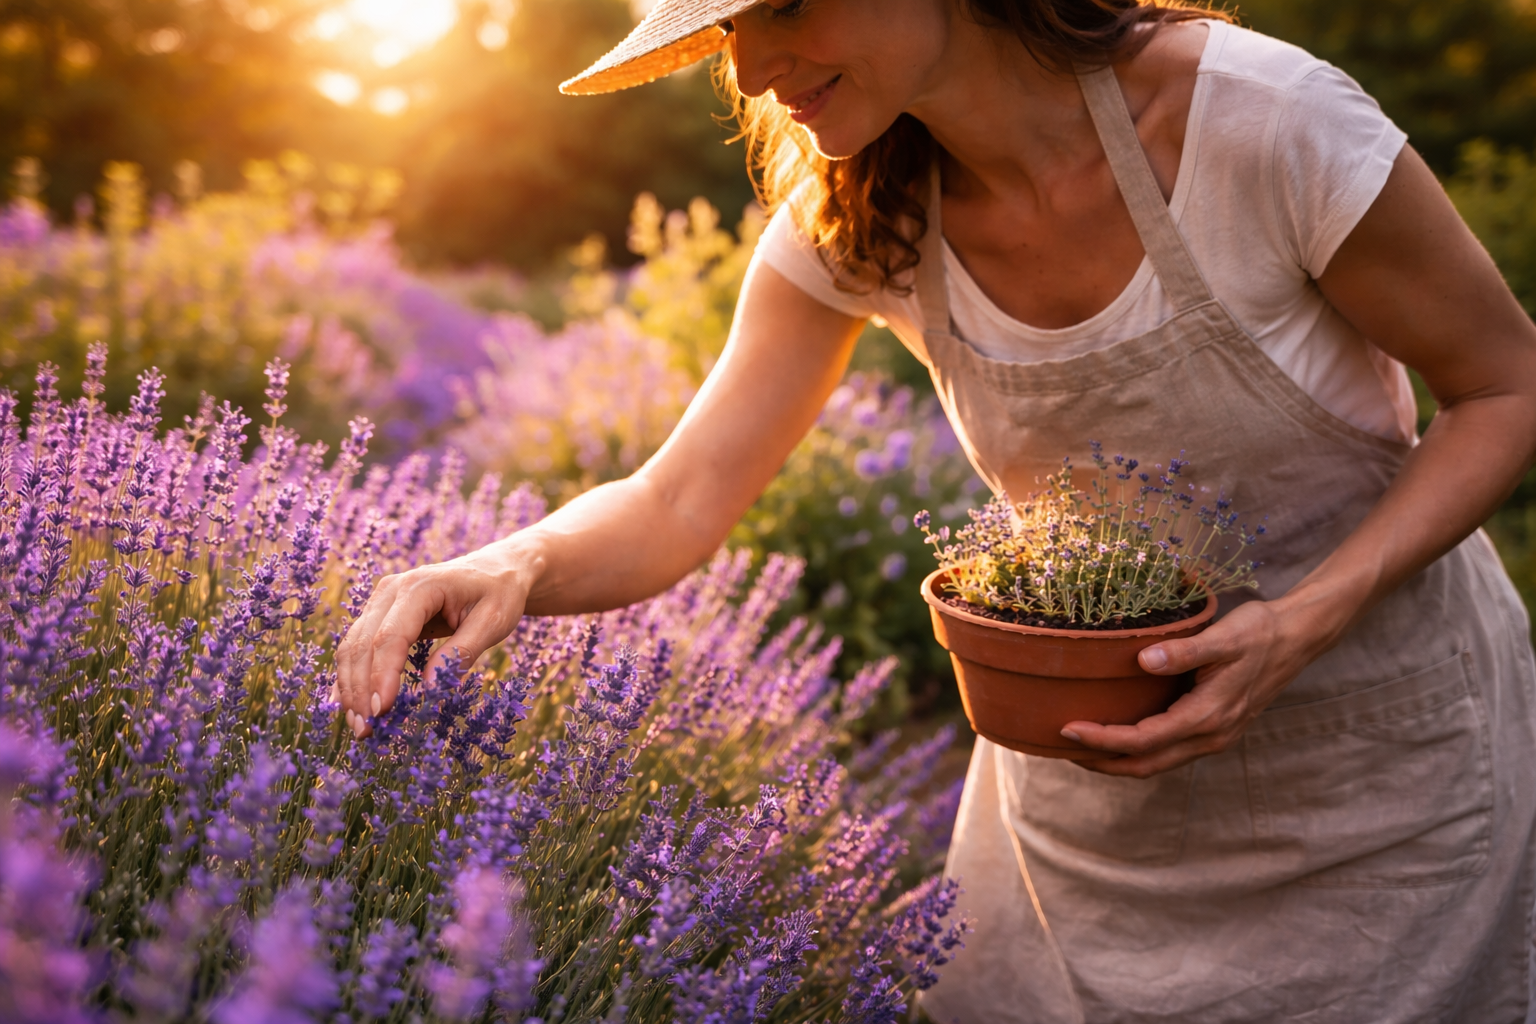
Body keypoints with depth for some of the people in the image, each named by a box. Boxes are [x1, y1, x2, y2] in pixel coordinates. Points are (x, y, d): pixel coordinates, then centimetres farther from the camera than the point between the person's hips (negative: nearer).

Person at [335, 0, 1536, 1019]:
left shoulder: (1264, 120, -25)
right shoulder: (854, 221, -12)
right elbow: (678, 506, -12)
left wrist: (1305, 621, -27)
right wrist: (515, 566, -33)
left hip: (1378, 751, -3)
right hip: (1087, 743, 3)